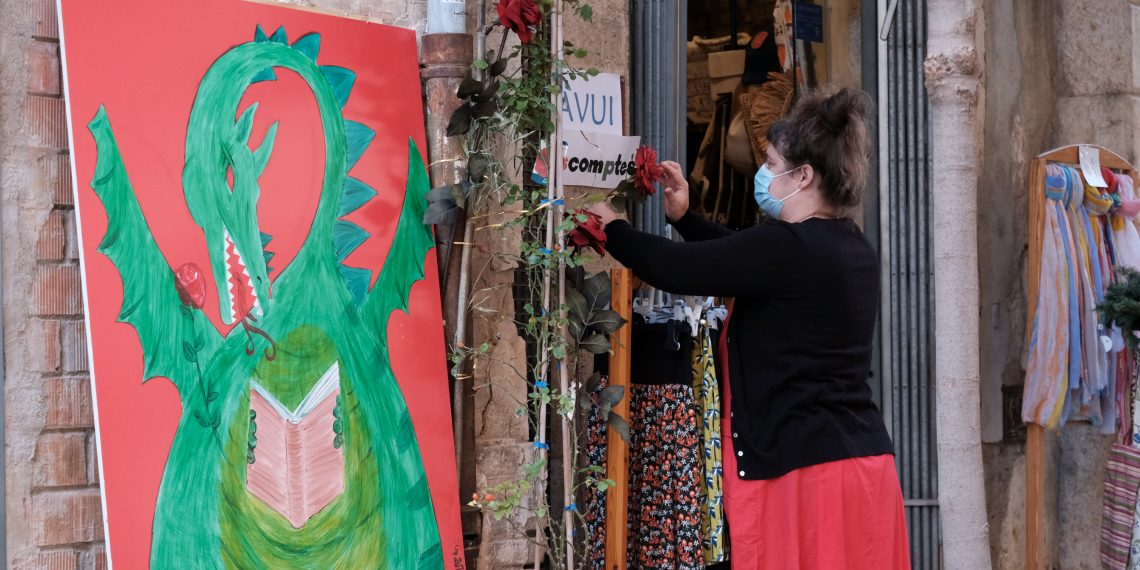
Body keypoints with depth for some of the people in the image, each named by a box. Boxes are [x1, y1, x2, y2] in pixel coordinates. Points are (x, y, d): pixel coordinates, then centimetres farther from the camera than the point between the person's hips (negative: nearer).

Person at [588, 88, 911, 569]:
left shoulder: (788, 247, -17)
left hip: (807, 468, -9)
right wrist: (684, 217, 25)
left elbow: (674, 270, -12)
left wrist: (613, 229, 5)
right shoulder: (852, 249, 11)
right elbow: (745, 260, 25)